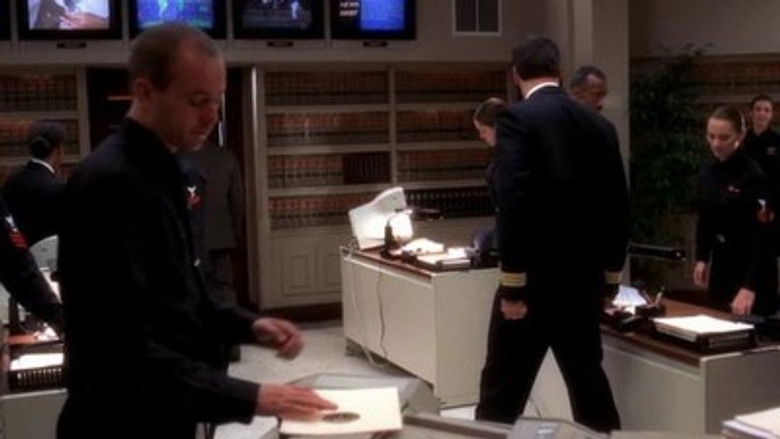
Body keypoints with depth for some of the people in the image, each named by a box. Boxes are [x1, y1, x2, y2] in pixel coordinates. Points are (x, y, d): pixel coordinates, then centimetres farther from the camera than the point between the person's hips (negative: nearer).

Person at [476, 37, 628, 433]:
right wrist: (610, 278, 19)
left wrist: (512, 285, -16)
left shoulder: (517, 118, -10)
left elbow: (513, 203, -19)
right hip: (584, 278, 6)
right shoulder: (600, 125, 8)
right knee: (587, 378, 17)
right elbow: (618, 206, 10)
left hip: (535, 278, -6)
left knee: (503, 390, 2)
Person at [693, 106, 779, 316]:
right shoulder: (709, 172, 2)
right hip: (721, 264, 7)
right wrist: (702, 258, 6)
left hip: (752, 269, -7)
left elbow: (762, 235, -25)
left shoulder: (753, 176, -19)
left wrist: (750, 286, -33)